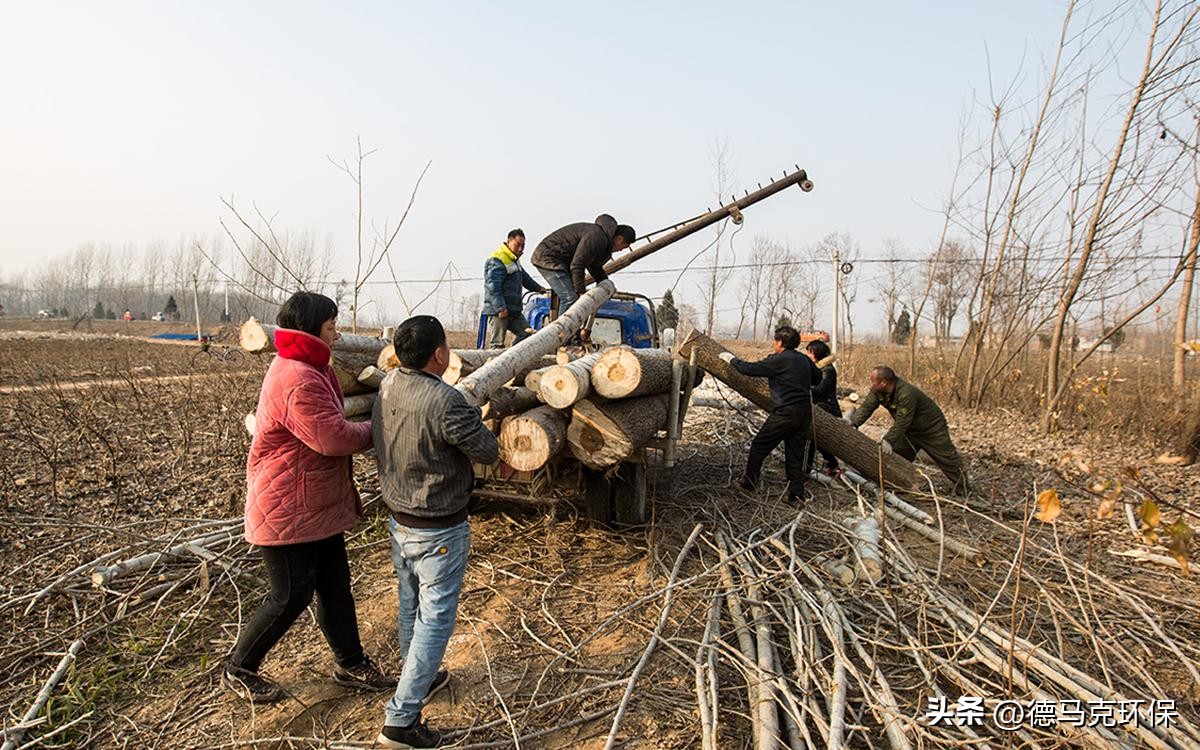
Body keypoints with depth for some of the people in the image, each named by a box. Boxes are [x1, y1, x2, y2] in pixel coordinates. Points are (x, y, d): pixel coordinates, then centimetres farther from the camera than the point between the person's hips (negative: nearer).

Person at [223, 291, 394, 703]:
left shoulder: (310, 371, 11)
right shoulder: (298, 380, -26)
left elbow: (328, 432, 13)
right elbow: (333, 437, -28)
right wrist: (373, 431, -10)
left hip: (319, 506, 10)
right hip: (287, 511, -10)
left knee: (335, 587, 17)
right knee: (291, 597, 6)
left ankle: (351, 664, 31)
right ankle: (238, 670, 27)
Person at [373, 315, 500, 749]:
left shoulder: (388, 386, -5)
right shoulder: (446, 402, -29)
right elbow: (488, 453, -17)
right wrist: (475, 423, 5)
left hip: (398, 520, 8)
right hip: (439, 529, -8)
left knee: (410, 606, 23)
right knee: (436, 618, 5)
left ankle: (420, 680, 44)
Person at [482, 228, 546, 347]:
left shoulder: (514, 260, 20)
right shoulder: (496, 260, -13)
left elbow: (524, 277, 38)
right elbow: (493, 287, -21)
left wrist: (538, 288, 42)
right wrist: (501, 308, -24)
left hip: (514, 310, 10)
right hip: (498, 311, -10)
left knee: (527, 333, 7)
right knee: (498, 343, -8)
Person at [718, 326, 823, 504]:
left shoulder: (778, 360, -11)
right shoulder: (804, 359, 10)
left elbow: (749, 369, -8)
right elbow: (818, 378, 25)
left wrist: (731, 359, 7)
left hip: (785, 413, -7)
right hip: (805, 413, 7)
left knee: (759, 446, 8)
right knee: (795, 454, 12)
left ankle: (749, 482, 16)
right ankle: (797, 494, 13)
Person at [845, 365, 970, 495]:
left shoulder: (906, 394, -38)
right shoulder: (877, 391, -14)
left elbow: (902, 422, -38)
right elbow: (867, 407, -17)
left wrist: (888, 440, -43)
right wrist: (852, 421, -33)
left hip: (932, 427, -7)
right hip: (910, 429, 7)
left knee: (947, 458, 0)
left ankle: (963, 490, 12)